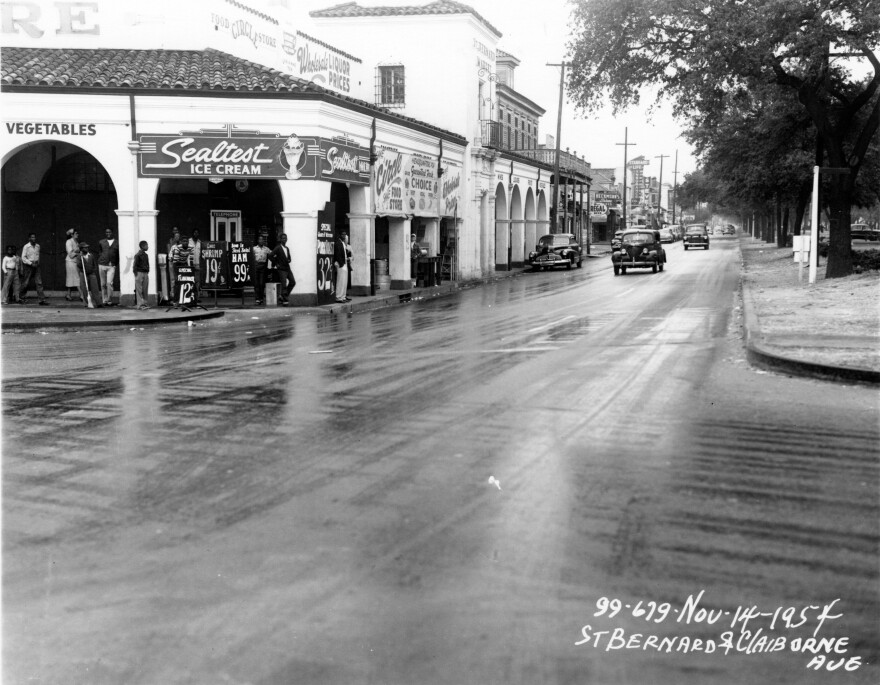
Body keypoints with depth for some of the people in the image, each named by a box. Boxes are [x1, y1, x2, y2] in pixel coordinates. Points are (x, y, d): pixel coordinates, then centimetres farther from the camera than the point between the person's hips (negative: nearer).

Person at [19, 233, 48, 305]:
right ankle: (21, 297, 23)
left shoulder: (38, 246, 7)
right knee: (26, 283, 3)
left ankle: (42, 299, -11)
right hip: (28, 266, -4)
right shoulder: (26, 247, -7)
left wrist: (37, 262, 12)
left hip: (36, 266, 4)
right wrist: (31, 263, -16)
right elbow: (23, 258, -8)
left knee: (39, 282, -6)